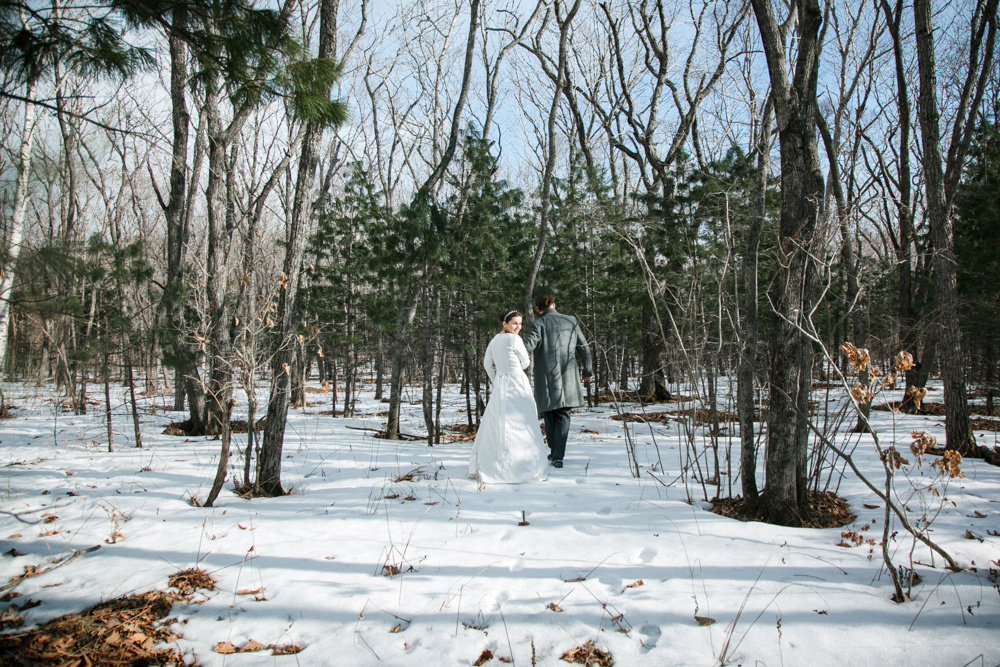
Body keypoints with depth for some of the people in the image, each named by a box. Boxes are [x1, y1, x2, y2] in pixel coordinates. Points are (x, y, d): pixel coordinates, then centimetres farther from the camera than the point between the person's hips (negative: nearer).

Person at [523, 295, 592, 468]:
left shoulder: (538, 324, -3)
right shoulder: (571, 321, 9)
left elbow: (528, 346, -18)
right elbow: (584, 349, 13)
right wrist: (587, 370, 25)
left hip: (547, 379, -2)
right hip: (568, 376, 2)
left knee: (549, 415, 14)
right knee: (563, 415, 7)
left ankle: (554, 451, 22)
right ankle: (558, 456, -1)